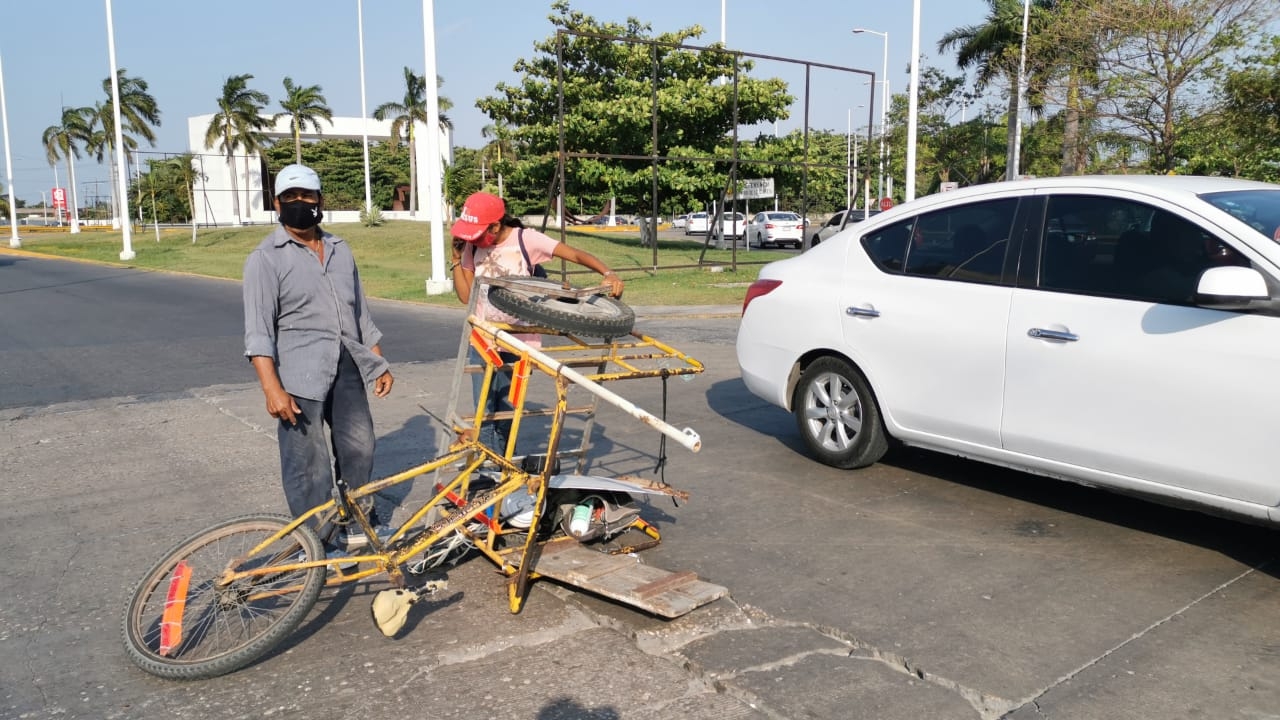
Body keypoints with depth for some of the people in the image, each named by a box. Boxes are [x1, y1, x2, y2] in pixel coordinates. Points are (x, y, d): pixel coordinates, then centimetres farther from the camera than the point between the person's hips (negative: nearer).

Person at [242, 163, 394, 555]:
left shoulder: (340, 250, 14)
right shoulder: (266, 259, -5)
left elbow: (361, 313, 19)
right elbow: (258, 331, -11)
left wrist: (380, 363, 16)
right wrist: (272, 388, -21)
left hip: (346, 369, 6)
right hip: (299, 375, -5)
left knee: (360, 447, 12)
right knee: (308, 463, -1)